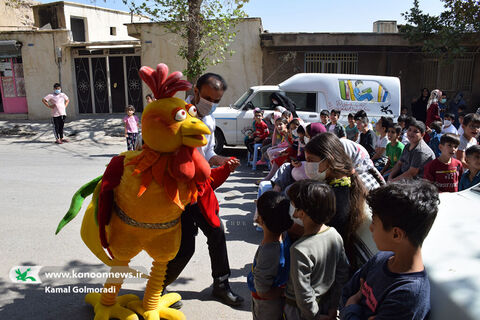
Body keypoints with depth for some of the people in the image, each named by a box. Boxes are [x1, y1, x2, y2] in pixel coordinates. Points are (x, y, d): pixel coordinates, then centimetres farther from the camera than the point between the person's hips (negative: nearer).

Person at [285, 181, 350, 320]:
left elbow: (304, 296, -26)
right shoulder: (335, 235, -13)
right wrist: (333, 307, 6)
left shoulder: (300, 250, -33)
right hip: (326, 302, 6)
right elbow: (343, 274, -2)